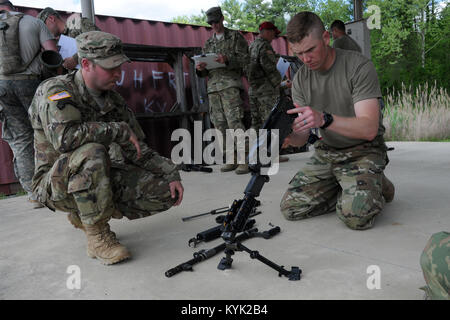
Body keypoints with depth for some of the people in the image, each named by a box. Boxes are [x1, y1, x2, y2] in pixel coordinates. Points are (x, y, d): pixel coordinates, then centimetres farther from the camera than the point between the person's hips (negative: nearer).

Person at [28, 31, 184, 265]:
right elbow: (63, 137, -35)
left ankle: (84, 215, 8)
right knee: (91, 153, -38)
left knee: (166, 192, -7)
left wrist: (171, 174, -2)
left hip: (103, 179, 7)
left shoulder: (113, 99, 5)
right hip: (57, 183, -6)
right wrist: (120, 130, -25)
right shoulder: (55, 90, -14)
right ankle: (97, 236, -20)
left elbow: (139, 151, 9)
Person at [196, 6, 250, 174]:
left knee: (234, 121, -16)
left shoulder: (235, 37, 11)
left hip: (230, 83, -5)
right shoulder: (208, 43, 24)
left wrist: (227, 60, -17)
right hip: (213, 86, 5)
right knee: (220, 124, 0)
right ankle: (232, 159, 6)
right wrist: (200, 69, -2)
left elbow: (244, 59, 0)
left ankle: (243, 160, -16)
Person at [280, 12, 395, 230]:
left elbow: (369, 128, -27)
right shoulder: (301, 79, -1)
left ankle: (376, 187, 8)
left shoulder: (359, 67, -17)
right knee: (290, 208, -6)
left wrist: (324, 119, -43)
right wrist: (288, 135, -29)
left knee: (355, 216, -26)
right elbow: (302, 137, -4)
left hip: (363, 151, -5)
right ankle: (347, 189, 14)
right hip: (326, 152, 5)